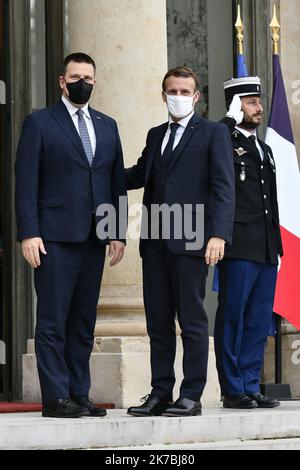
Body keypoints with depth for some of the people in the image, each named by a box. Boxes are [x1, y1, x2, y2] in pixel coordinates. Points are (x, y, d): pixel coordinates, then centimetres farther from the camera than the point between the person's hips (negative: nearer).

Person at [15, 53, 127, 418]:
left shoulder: (107, 126, 16)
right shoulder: (39, 123, 2)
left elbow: (117, 182, 16)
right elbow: (26, 182, -3)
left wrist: (118, 232, 7)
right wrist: (28, 233, -12)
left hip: (94, 237, 5)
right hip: (56, 237, -5)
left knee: (84, 322, 7)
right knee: (53, 321, -5)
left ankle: (79, 394, 11)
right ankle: (55, 398, -4)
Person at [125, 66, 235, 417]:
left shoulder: (213, 134, 1)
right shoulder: (155, 135, 20)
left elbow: (223, 188, -6)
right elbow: (140, 175, 23)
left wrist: (219, 234, -17)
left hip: (190, 240, -6)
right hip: (155, 241, 6)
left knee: (192, 320, -2)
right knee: (158, 321, 7)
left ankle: (191, 397, 1)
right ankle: (160, 393, 13)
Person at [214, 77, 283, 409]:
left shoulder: (264, 150, 22)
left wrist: (276, 246, 18)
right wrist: (231, 121, -15)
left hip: (266, 250, 7)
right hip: (239, 247, -7)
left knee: (259, 323, 8)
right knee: (232, 320, -3)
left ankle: (250, 388, 13)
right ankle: (233, 390, 1)